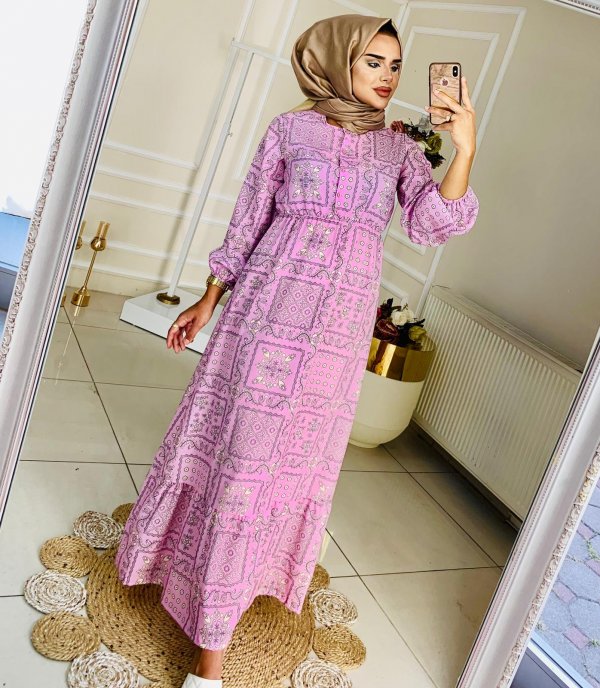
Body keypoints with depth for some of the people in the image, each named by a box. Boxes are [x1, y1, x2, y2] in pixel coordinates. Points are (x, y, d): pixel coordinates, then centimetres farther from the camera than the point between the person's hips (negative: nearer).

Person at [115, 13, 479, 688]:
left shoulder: (400, 149, 11)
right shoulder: (291, 128, 4)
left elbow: (435, 223, -3)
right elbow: (247, 221, 6)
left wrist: (464, 150, -16)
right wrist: (207, 301, 7)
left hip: (343, 322, 3)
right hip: (271, 302, -2)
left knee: (297, 453, 10)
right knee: (242, 443, 1)